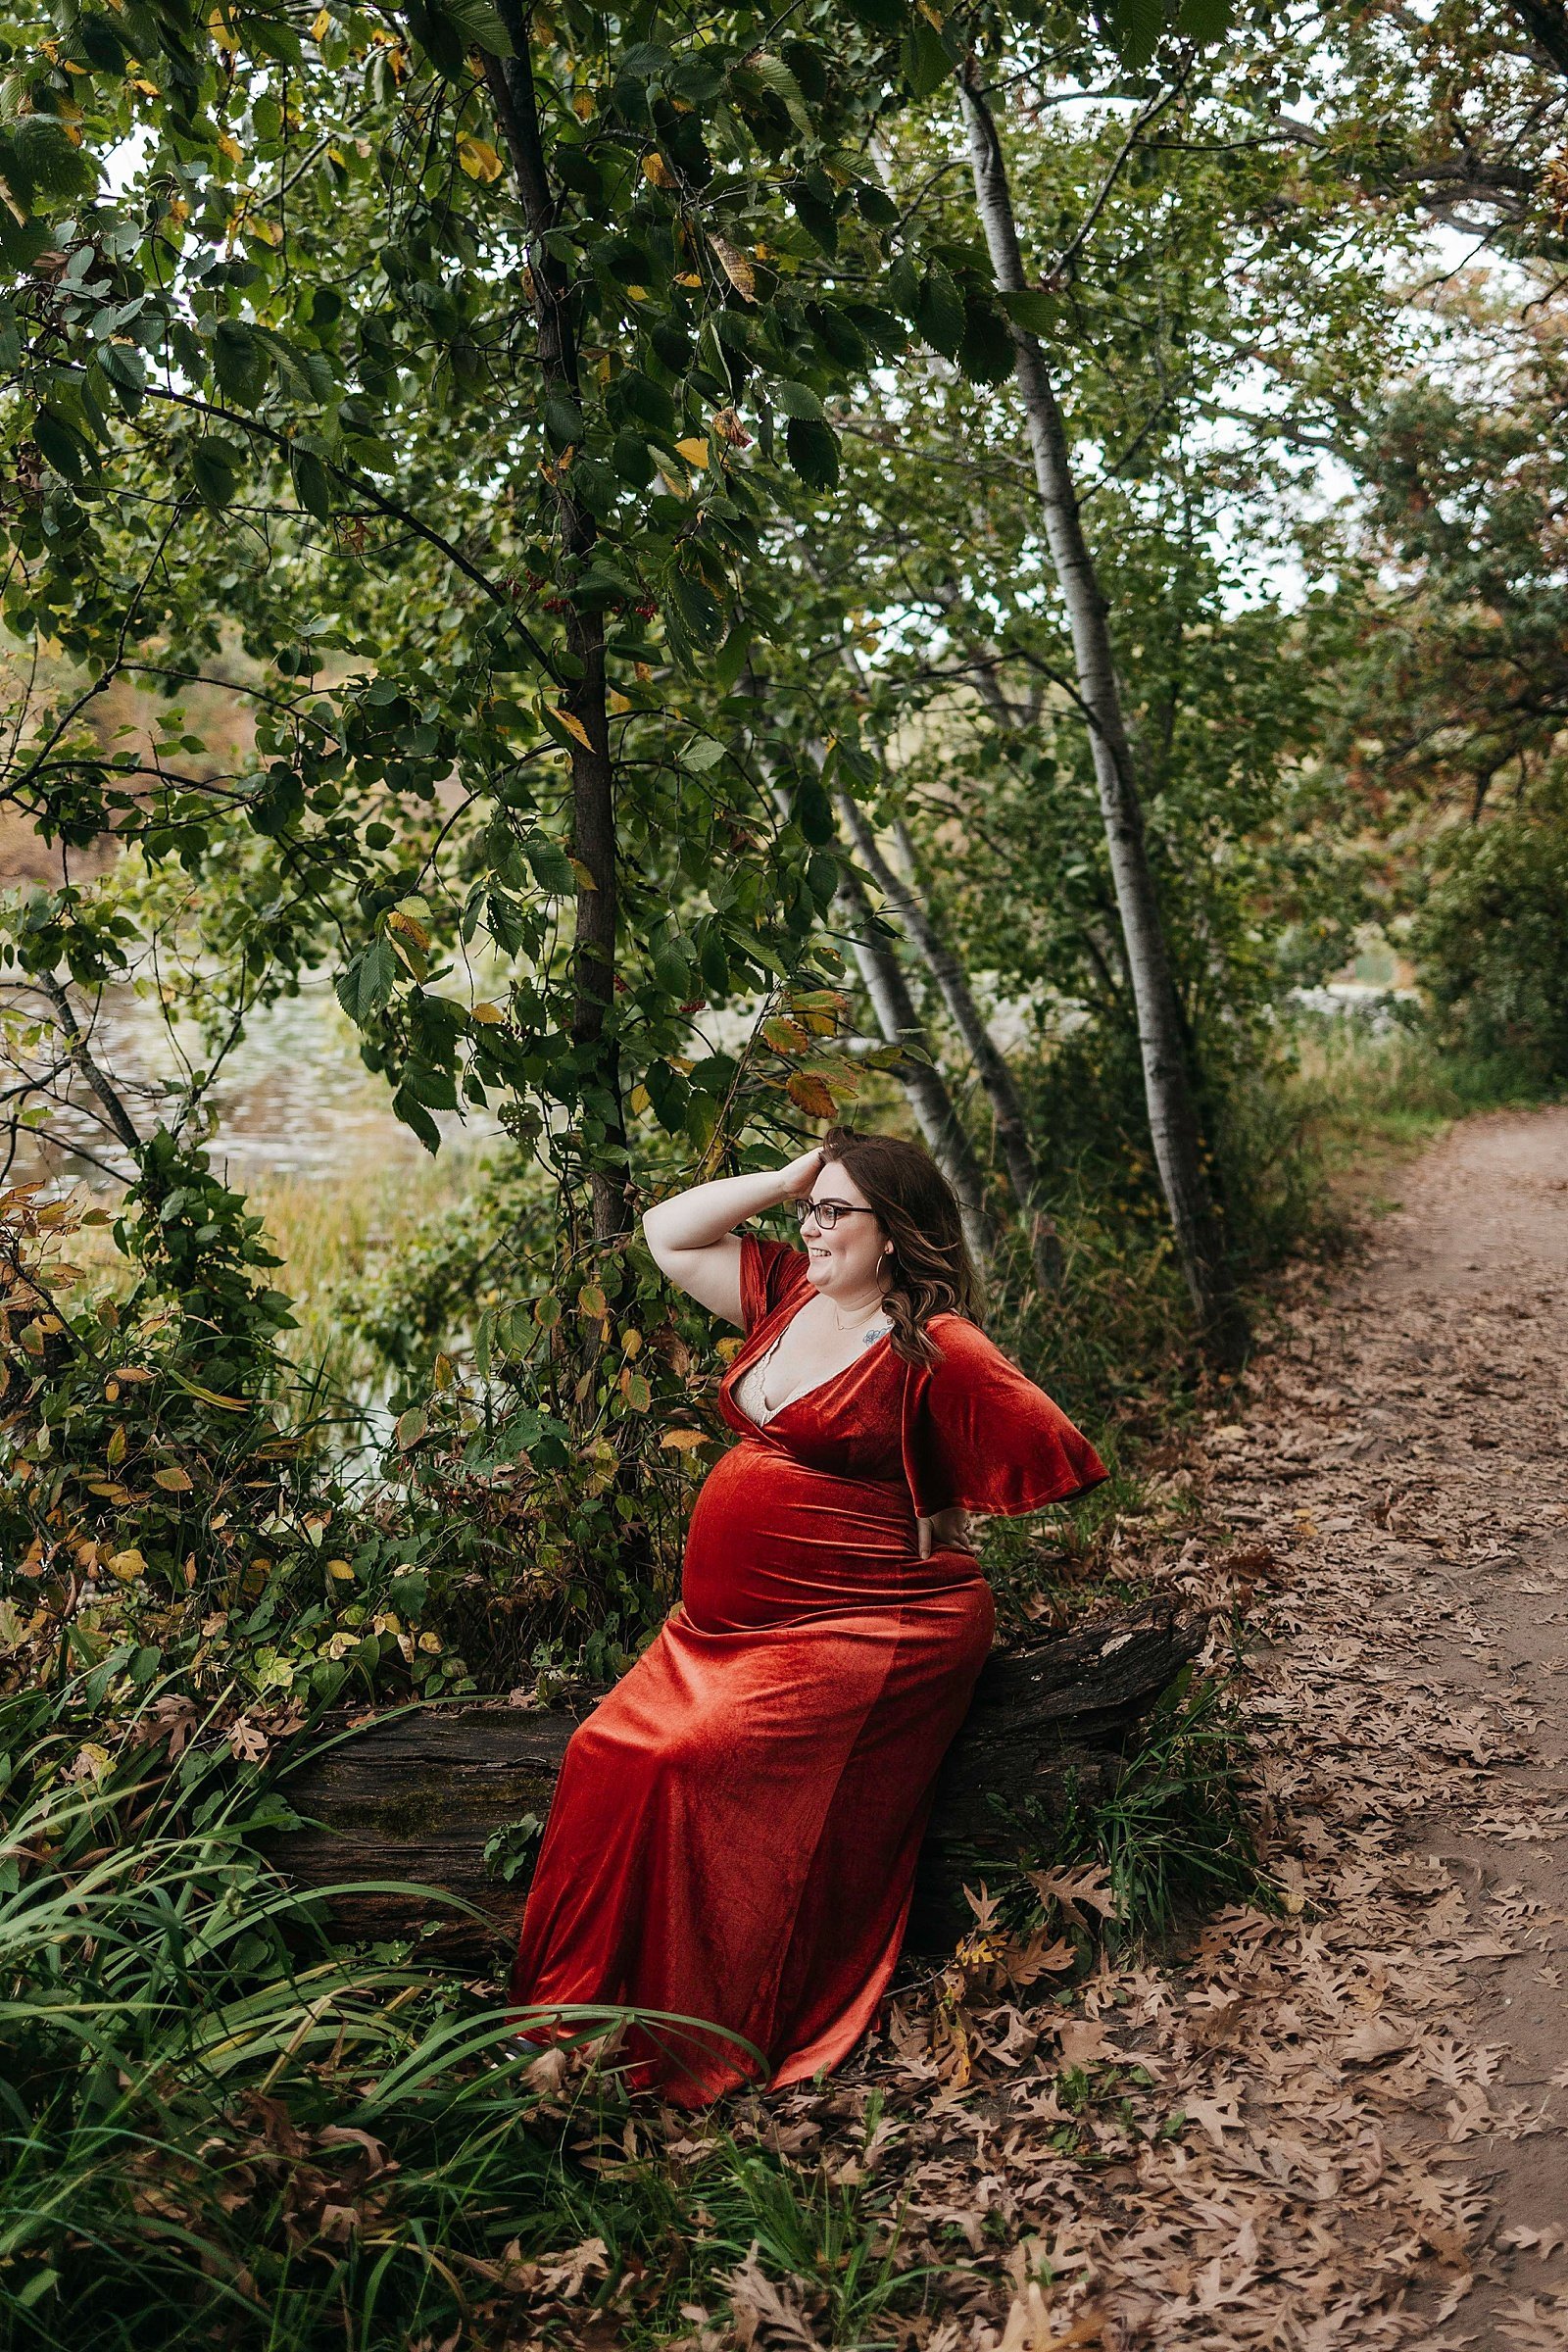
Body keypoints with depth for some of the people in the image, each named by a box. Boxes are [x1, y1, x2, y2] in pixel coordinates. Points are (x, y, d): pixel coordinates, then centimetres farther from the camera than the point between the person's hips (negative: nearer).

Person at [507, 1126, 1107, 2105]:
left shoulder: (935, 1346, -11)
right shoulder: (788, 1293, 10)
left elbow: (1057, 1456, -11)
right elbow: (668, 1234, 17)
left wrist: (925, 1525, -3)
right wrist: (787, 1178, 6)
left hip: (865, 1629, -8)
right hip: (727, 1625, 8)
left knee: (697, 1763, -24)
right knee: (607, 1751, -8)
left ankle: (699, 2048, -9)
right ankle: (580, 2014, 3)